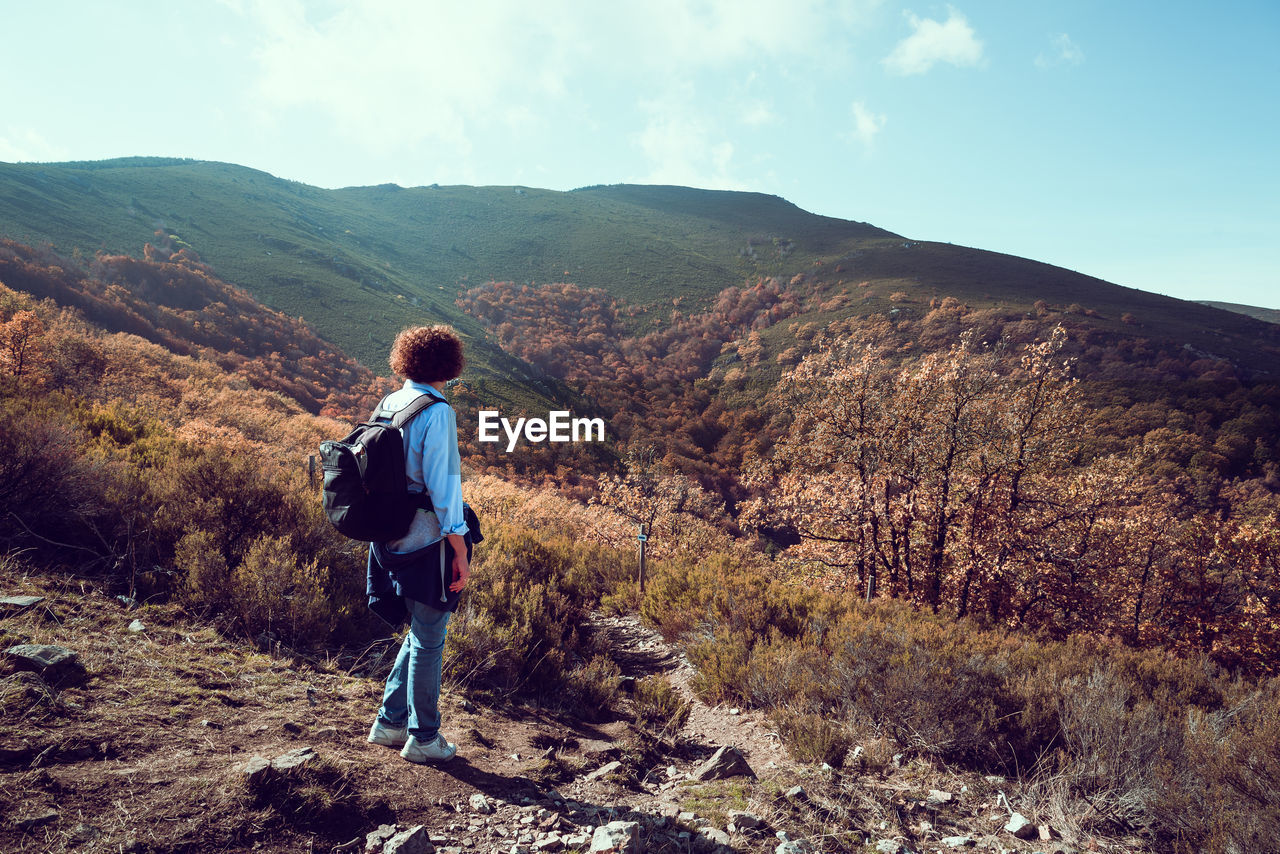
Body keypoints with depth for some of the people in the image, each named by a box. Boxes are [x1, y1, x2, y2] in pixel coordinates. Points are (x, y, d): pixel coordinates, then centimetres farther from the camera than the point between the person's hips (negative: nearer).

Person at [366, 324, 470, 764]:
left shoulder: (388, 405, 5)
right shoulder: (437, 413, -18)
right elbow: (442, 486, -20)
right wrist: (460, 552, -14)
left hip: (393, 542, 8)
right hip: (428, 544, -8)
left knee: (419, 633, 23)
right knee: (428, 641, 8)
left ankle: (390, 721, 31)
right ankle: (423, 738, 22)